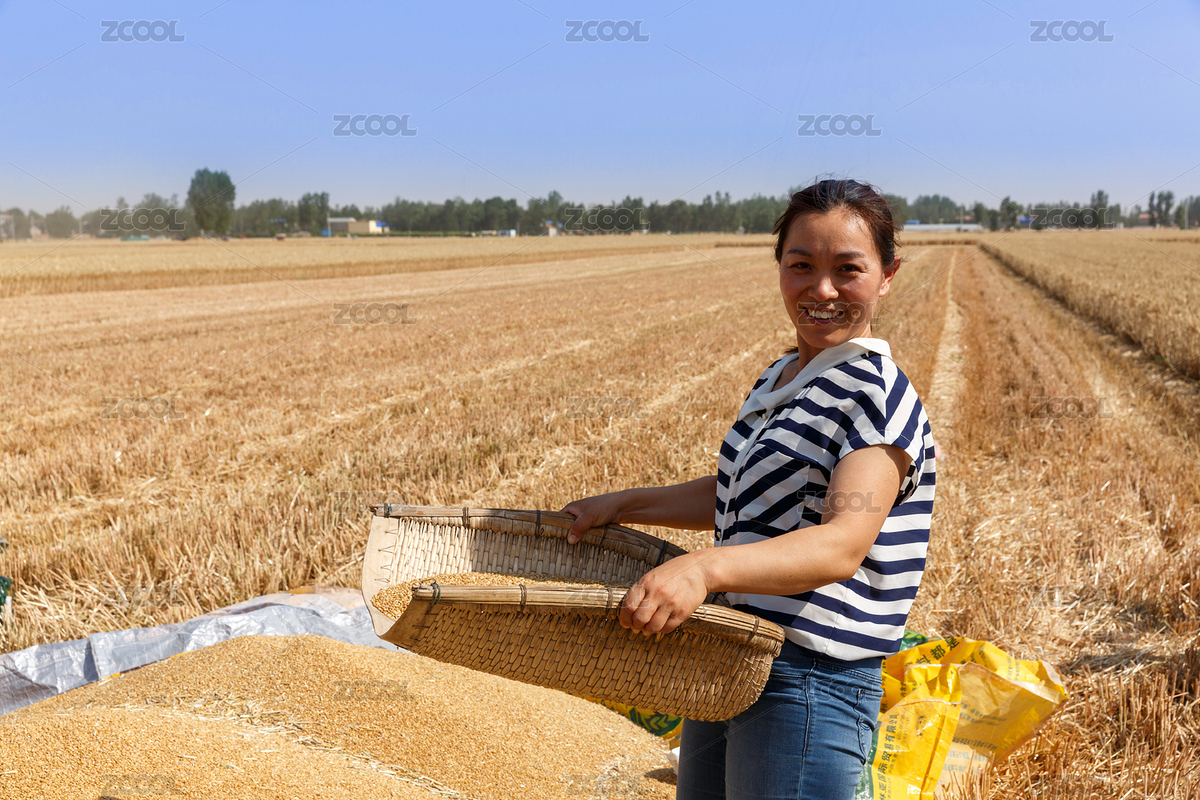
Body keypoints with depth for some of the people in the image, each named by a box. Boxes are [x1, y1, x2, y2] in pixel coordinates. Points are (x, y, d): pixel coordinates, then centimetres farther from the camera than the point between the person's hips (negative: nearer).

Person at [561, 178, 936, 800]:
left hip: (810, 688, -8)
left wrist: (704, 567, -43)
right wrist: (622, 505, 17)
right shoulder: (780, 379, 12)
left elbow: (843, 545, -29)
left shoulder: (878, 399, -15)